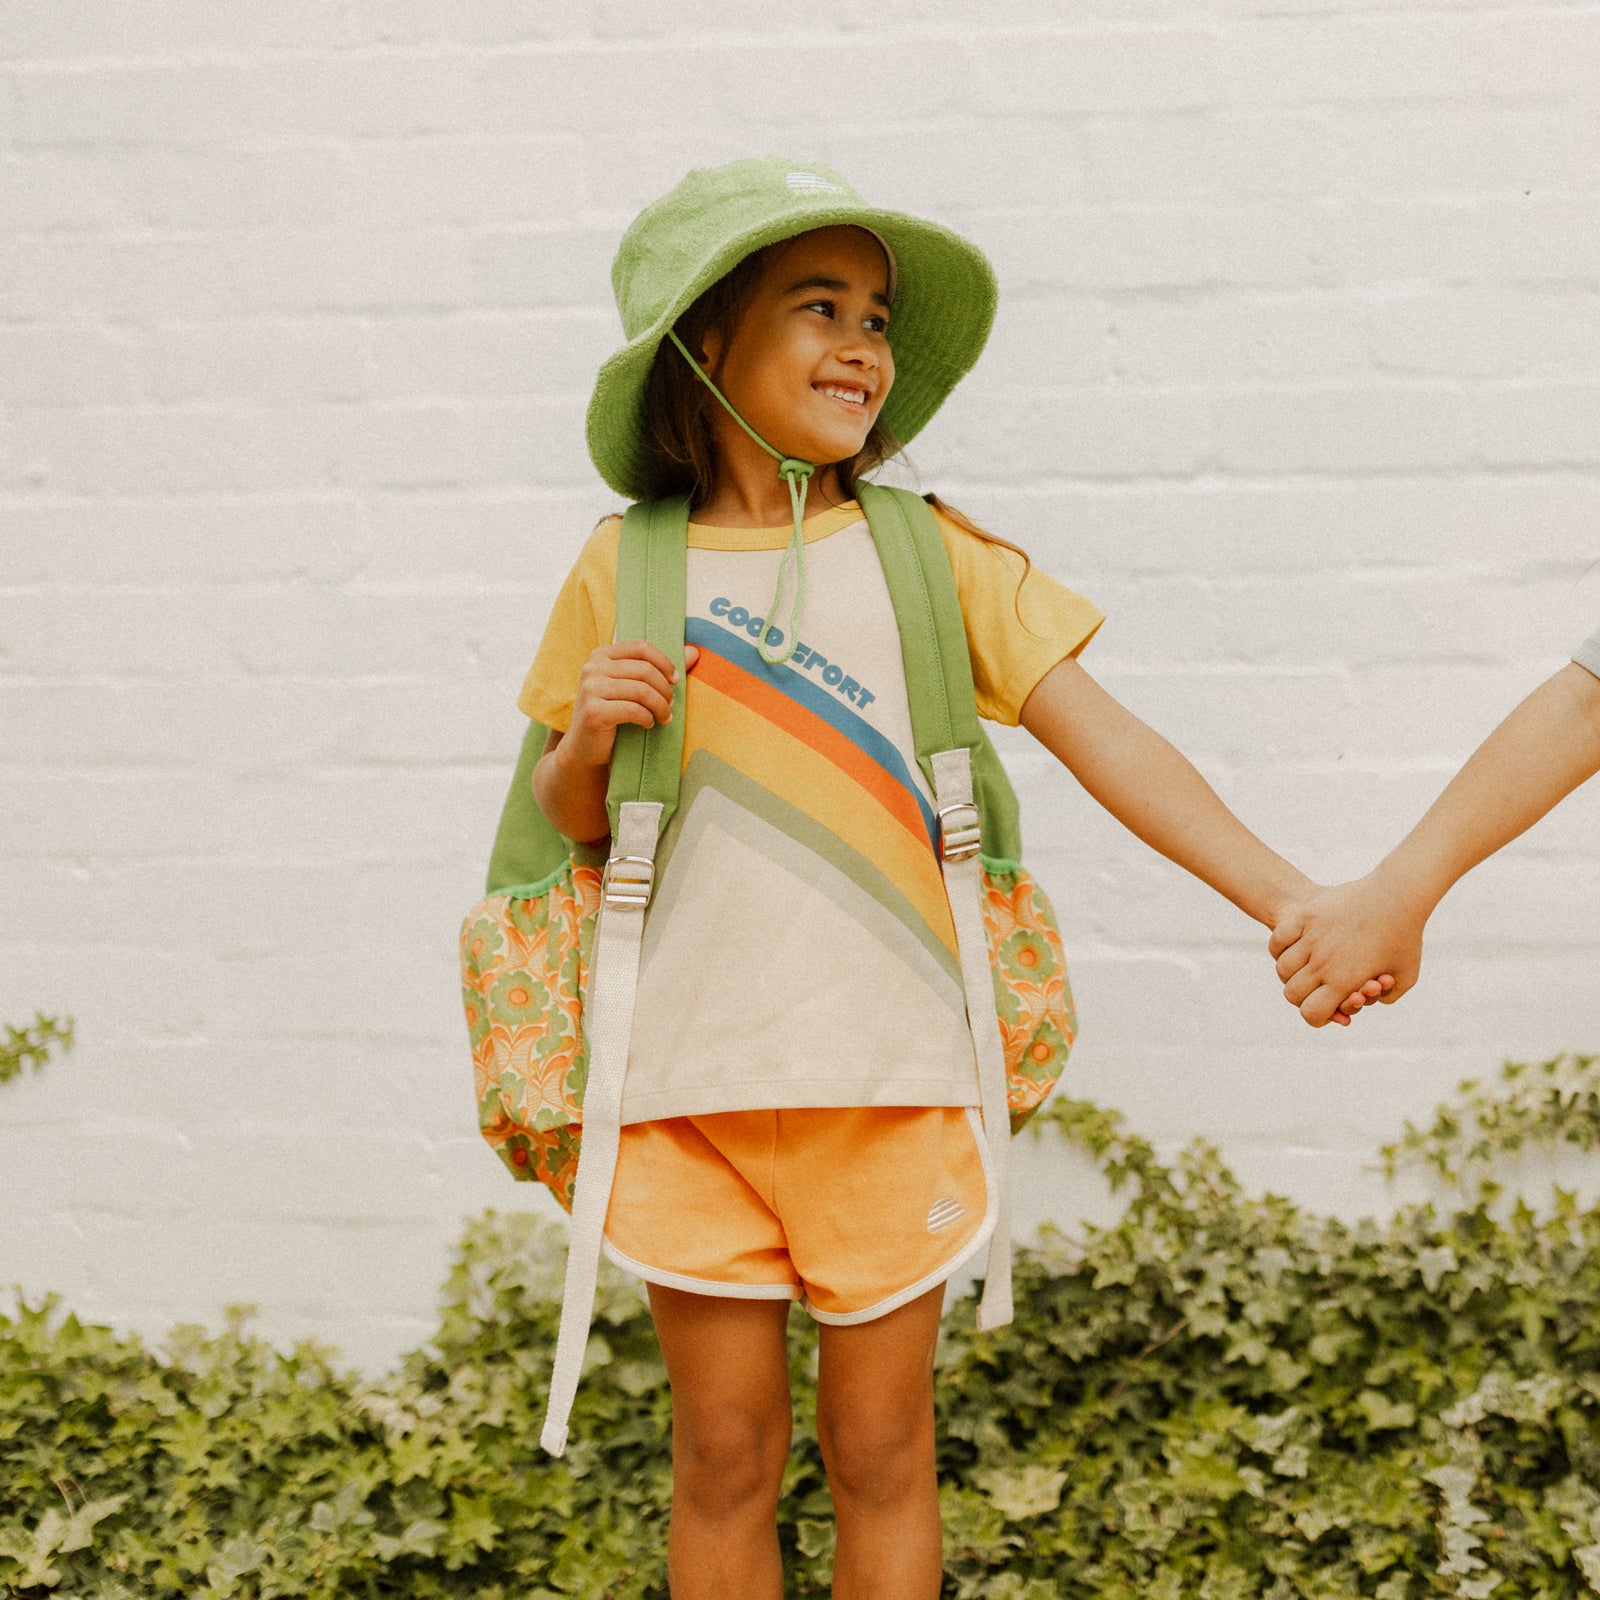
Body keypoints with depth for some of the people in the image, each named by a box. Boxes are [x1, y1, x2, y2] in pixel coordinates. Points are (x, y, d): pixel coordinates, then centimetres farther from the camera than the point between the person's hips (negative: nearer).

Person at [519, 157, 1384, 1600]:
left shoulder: (934, 559, 0)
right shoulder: (628, 572, 1)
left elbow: (1105, 741, -6)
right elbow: (572, 821, 10)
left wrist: (1288, 900, -16)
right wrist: (588, 735, -12)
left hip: (891, 1084, 0)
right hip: (692, 1086, 0)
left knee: (880, 1453, 10)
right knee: (725, 1458, 10)